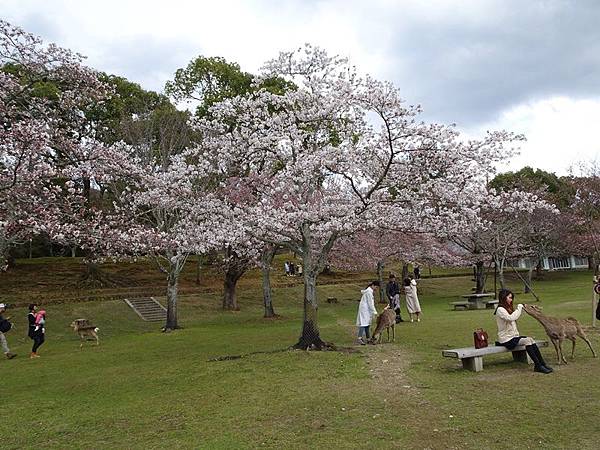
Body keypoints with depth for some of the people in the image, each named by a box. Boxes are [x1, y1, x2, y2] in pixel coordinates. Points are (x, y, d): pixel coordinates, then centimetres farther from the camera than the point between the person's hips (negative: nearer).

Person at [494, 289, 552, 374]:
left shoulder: (508, 308, 18)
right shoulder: (500, 310, -12)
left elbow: (516, 318, 29)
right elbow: (510, 318, -27)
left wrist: (521, 309, 18)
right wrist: (519, 308, -16)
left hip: (514, 336, 8)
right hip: (506, 339, -8)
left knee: (530, 339, -15)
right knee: (527, 340, -25)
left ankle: (542, 364, -19)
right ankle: (538, 365, -24)